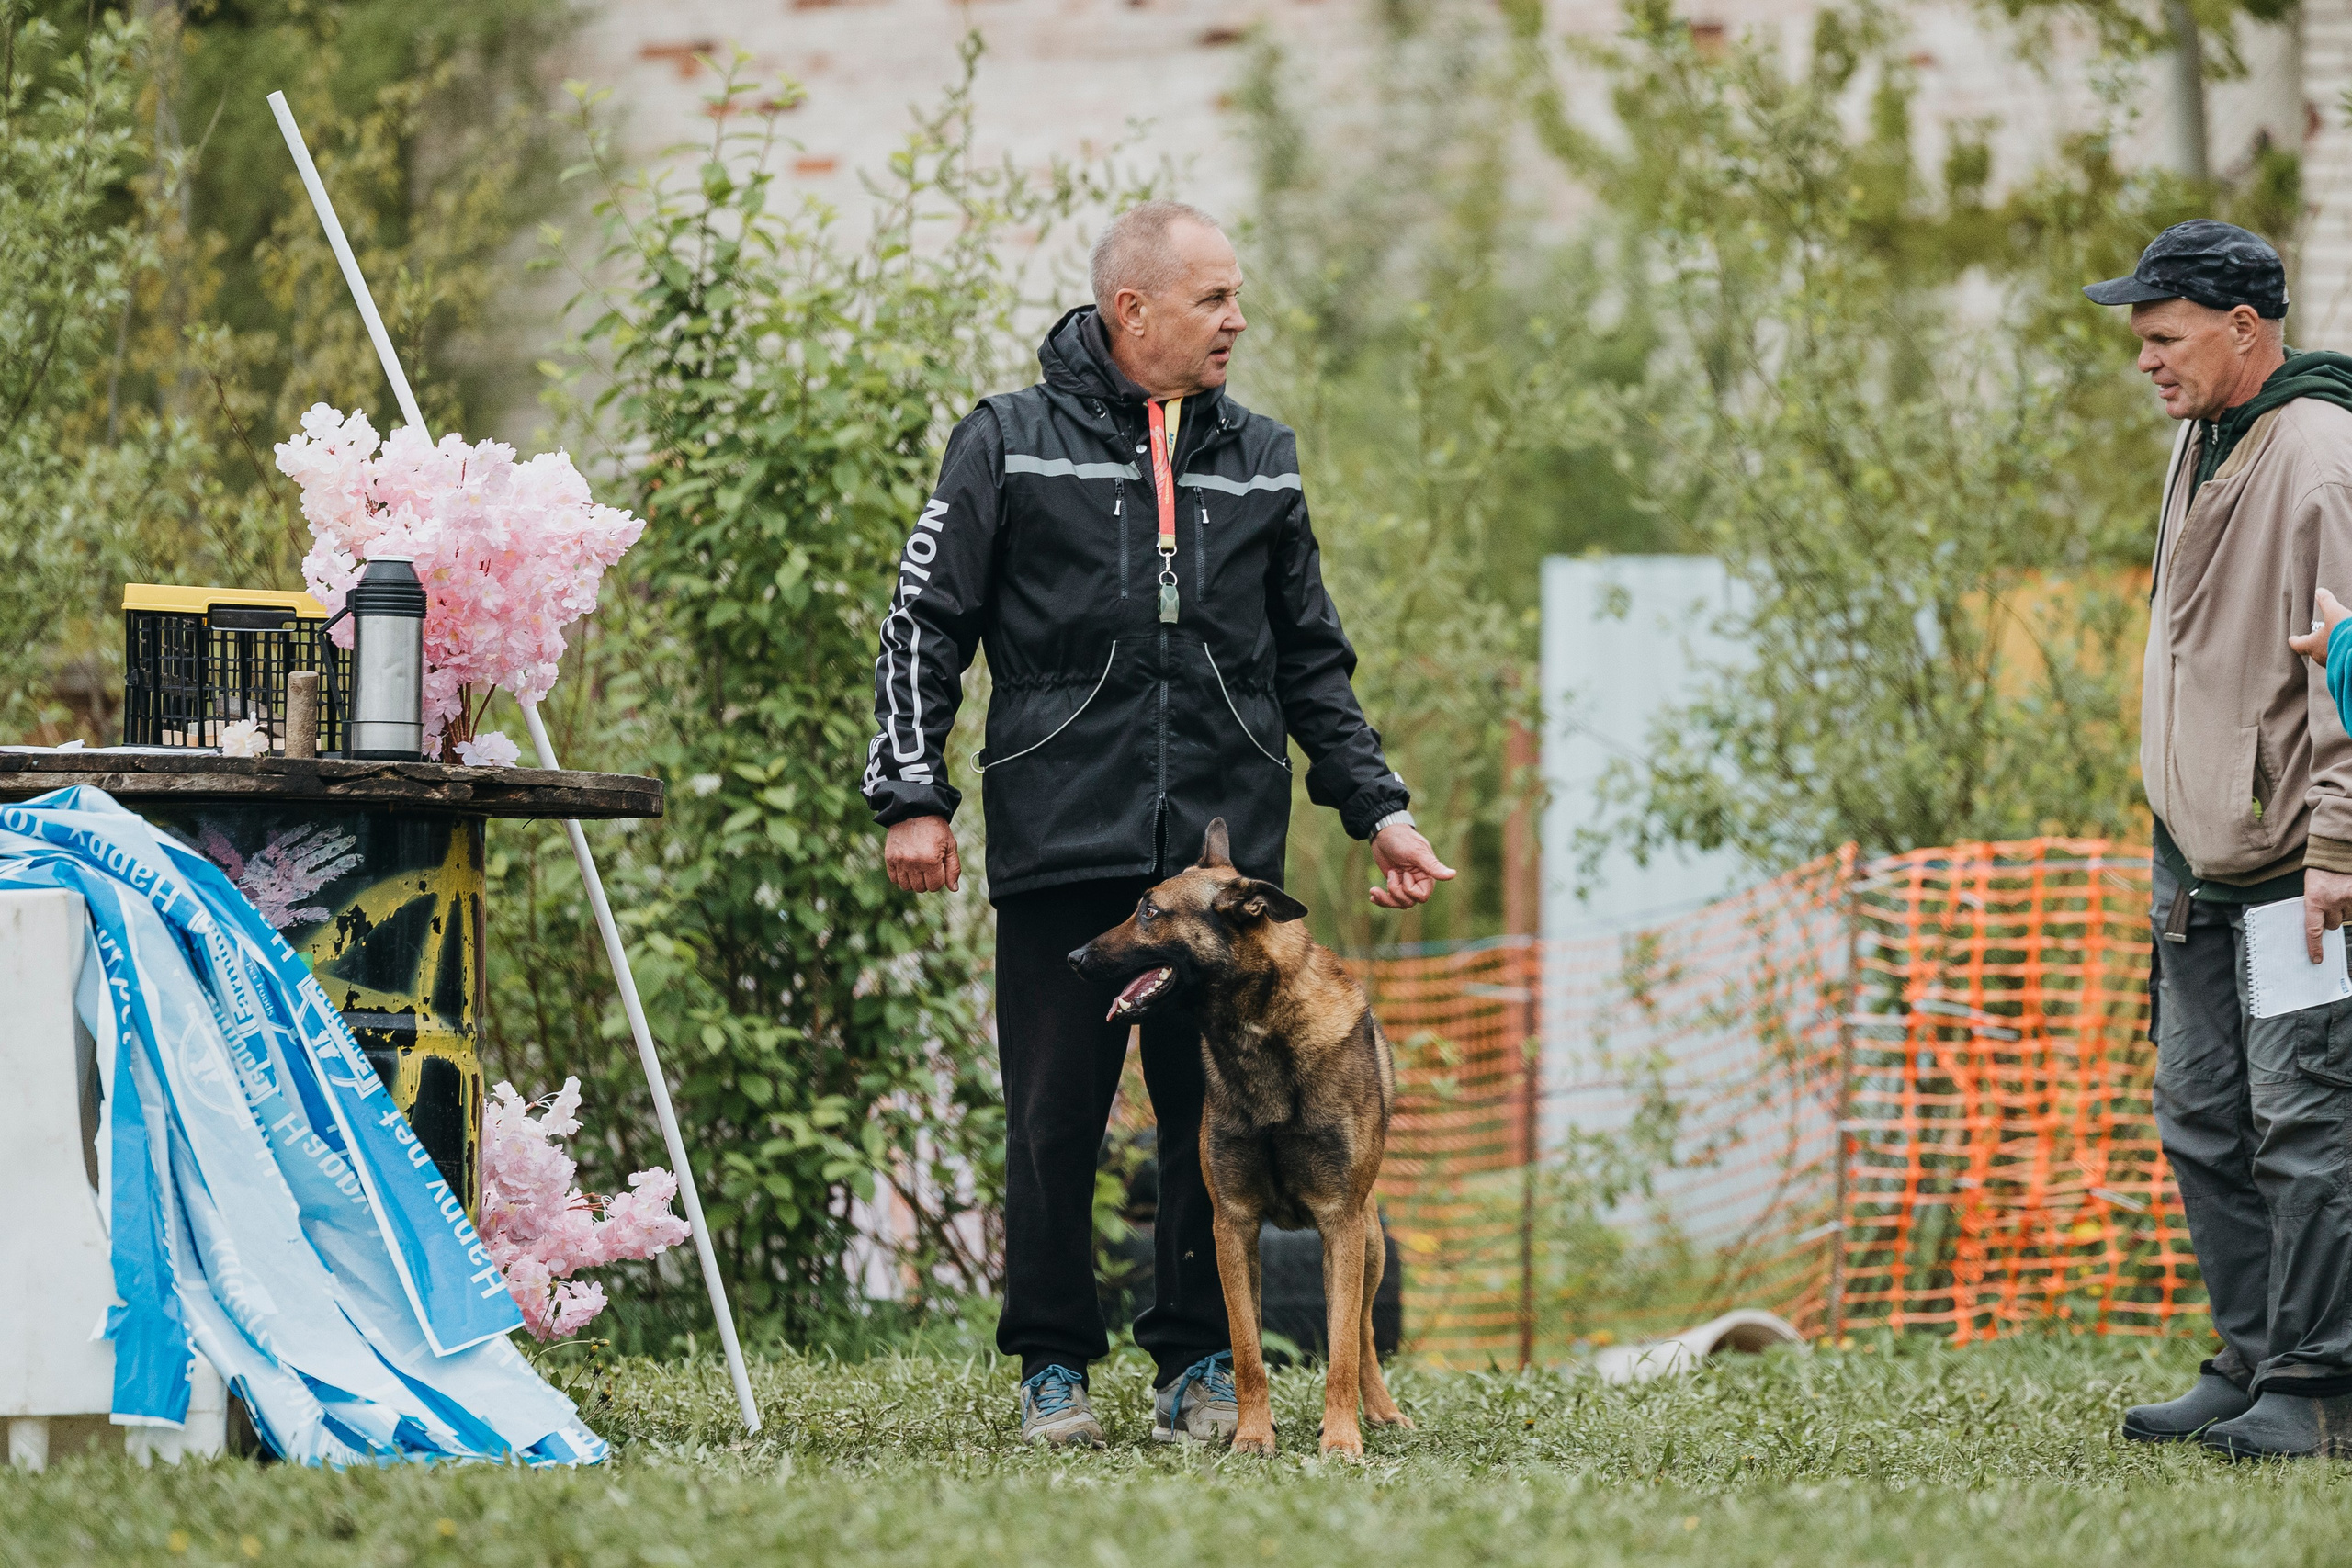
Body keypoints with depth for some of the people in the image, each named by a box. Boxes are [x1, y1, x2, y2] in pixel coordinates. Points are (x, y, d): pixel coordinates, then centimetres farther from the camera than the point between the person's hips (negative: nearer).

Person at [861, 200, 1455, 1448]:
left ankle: (1200, 1363, 12)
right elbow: (925, 626, 5)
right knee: (1055, 1120, -1)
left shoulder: (1260, 460, 15)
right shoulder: (1011, 444, 5)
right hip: (1061, 840, -3)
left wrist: (1379, 809, 15)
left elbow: (1314, 663, 22)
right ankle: (1054, 1367, 11)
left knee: (1221, 1114, 2)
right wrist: (913, 797, -3)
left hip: (1228, 840, 3)